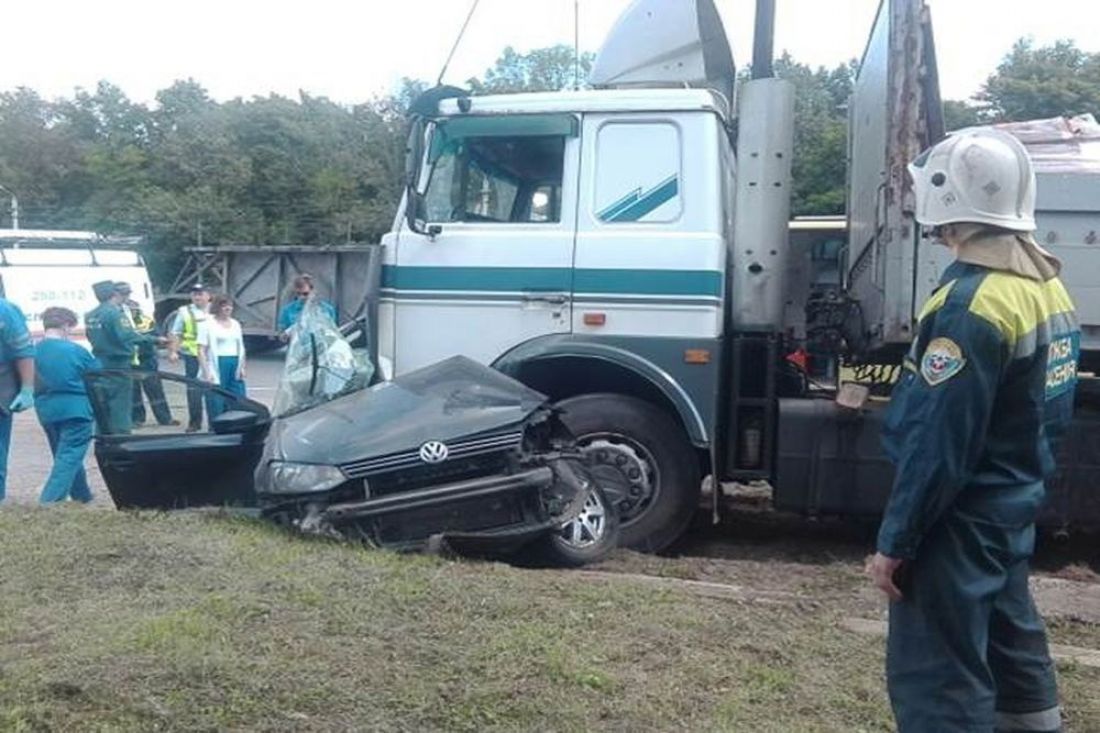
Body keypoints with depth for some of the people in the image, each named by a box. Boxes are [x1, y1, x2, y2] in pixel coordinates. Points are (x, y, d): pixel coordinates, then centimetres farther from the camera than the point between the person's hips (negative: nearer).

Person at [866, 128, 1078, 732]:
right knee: (1010, 645, 24)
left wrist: (894, 542, -17)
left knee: (936, 677, -2)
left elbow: (937, 444, -24)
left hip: (960, 519, -10)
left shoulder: (971, 303, -24)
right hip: (1012, 507, 10)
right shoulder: (1044, 283, 6)